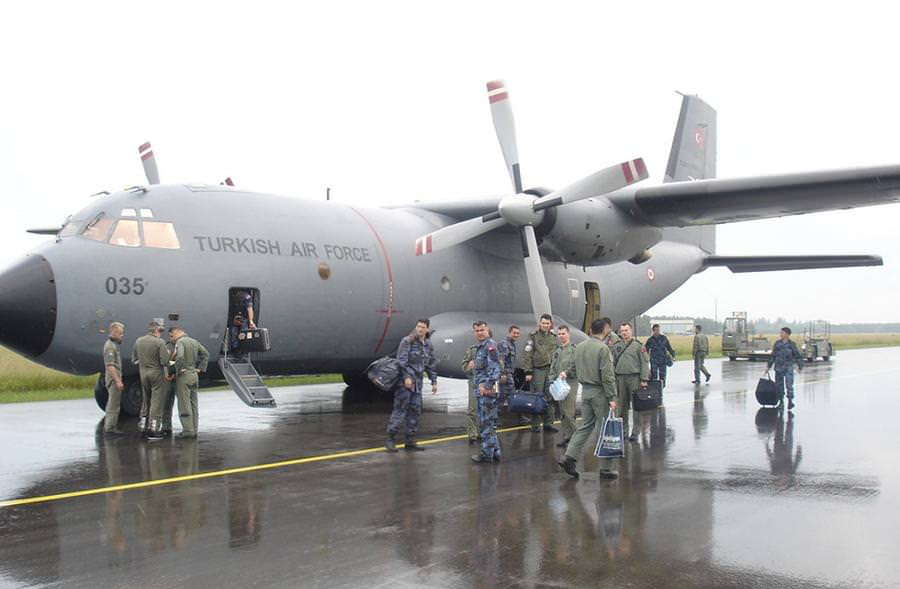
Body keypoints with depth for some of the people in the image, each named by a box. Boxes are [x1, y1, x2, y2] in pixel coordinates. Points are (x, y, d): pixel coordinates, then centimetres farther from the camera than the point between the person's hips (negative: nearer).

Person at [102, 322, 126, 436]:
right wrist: (118, 381, -24)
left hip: (115, 379, 10)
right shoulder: (110, 346, -15)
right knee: (113, 405, -7)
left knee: (112, 404, 15)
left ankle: (108, 427, 22)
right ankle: (109, 428, -4)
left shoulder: (115, 344, 16)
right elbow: (110, 365, -22)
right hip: (113, 379, -10)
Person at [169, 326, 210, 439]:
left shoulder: (180, 342, -11)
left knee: (184, 404, -3)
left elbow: (180, 357, -28)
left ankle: (188, 430, -4)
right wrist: (200, 368, 12)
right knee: (193, 404, 11)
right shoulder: (194, 341, 13)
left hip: (184, 375, -8)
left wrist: (178, 370, -15)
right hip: (194, 375, 8)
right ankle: (194, 430, 15)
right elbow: (206, 354, 15)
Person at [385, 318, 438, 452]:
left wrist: (434, 382, 15)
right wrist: (406, 377, -23)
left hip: (417, 382, 7)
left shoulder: (428, 345, 13)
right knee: (400, 409, -10)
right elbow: (402, 360, -15)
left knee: (415, 410, 7)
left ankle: (410, 442, 13)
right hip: (404, 380, -7)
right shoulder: (407, 341, -7)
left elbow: (432, 365, 19)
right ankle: (391, 439, -6)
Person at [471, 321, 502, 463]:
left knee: (487, 422, -5)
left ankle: (487, 453, -1)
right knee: (487, 421, 14)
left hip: (488, 389, -10)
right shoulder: (480, 347, 19)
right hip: (481, 389, 10)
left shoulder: (490, 344, -10)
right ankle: (495, 451, 20)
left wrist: (487, 385, -24)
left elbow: (494, 367, -19)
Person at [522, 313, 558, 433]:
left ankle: (548, 422, 13)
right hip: (538, 370, -4)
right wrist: (528, 371, -10)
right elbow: (528, 355, -5)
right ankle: (535, 424, 4)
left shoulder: (554, 337, 13)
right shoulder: (533, 336, -1)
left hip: (551, 370, 4)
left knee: (550, 397, 5)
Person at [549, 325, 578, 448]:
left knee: (568, 412, -12)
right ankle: (566, 437, 15)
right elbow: (553, 367, 20)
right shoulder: (557, 350, 19)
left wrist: (566, 372, -19)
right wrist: (553, 379, 9)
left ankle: (572, 436, -4)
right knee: (562, 413, 9)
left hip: (570, 383, -7)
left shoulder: (574, 349, -4)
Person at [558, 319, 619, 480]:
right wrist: (611, 397, -14)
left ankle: (569, 457, 4)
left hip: (585, 390, 7)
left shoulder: (579, 347, 8)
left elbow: (576, 370, 14)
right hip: (599, 391, -7)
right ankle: (604, 468, 6)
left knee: (586, 425, 14)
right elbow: (607, 376, -17)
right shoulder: (603, 348, -15)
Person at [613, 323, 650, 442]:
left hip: (634, 378, -4)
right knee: (622, 406, 9)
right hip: (620, 378, 4)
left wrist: (644, 380, -10)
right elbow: (613, 363, 16)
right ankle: (623, 431, 18)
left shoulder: (638, 345, -1)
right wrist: (613, 379, 9)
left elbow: (644, 363, -4)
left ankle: (635, 432, 5)